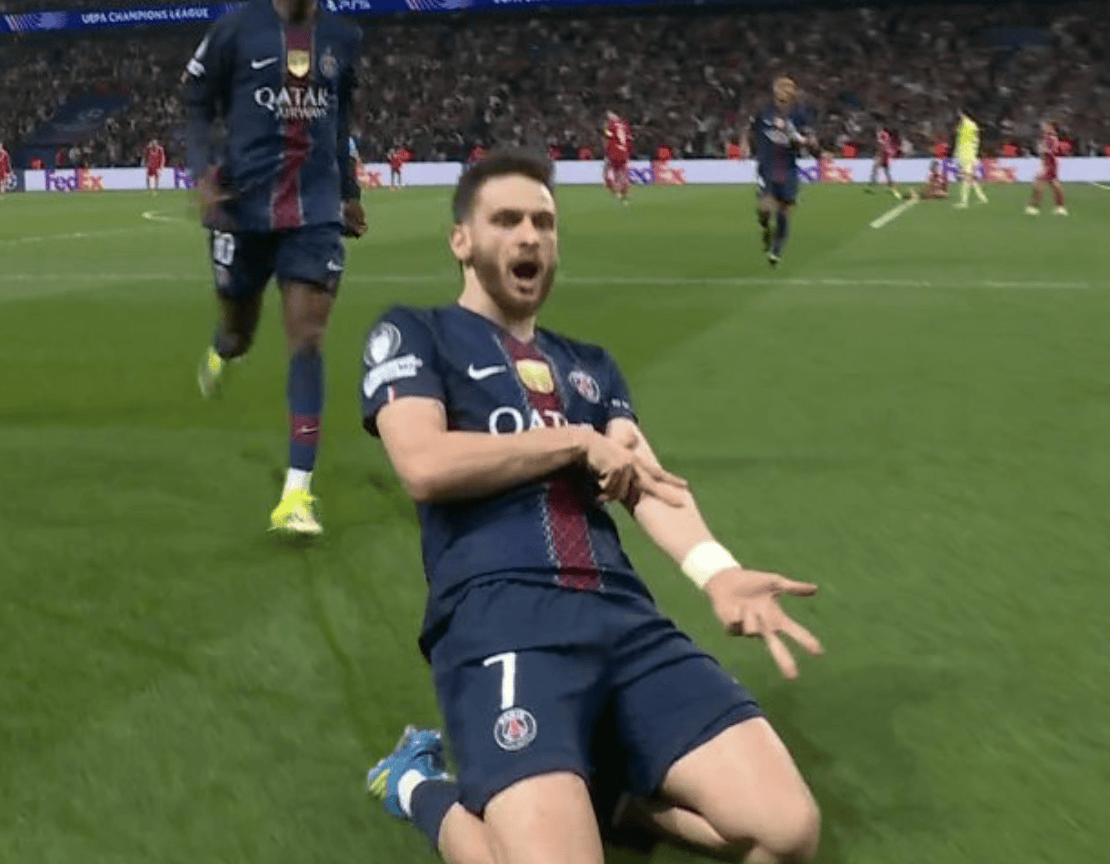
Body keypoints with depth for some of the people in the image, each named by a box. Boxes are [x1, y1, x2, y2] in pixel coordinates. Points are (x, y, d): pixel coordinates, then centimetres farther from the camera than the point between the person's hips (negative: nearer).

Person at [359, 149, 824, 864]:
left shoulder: (590, 366, 29)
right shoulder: (413, 335, 14)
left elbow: (646, 477, 11)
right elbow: (424, 466, -6)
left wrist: (715, 569, -12)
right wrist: (578, 441, 1)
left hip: (623, 615, 5)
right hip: (497, 615, -5)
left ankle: (605, 780, 13)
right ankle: (422, 789, 4)